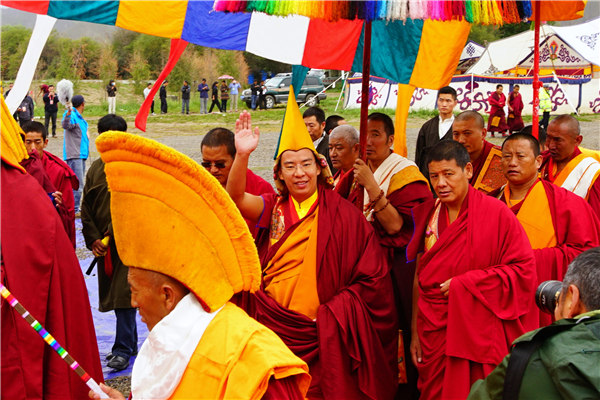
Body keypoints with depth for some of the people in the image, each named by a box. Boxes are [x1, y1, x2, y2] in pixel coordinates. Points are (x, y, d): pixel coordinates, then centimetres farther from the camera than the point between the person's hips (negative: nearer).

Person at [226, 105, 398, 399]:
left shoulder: (342, 214, -2)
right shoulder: (273, 209, 6)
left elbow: (373, 278, -3)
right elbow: (236, 198, -15)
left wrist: (330, 314, -9)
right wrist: (242, 155, -30)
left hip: (321, 338, -2)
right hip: (272, 330, 2)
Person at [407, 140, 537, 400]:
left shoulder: (496, 214, -8)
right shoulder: (427, 214, 5)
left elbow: (523, 269, -10)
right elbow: (419, 277, 8)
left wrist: (464, 284, -14)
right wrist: (415, 333, 6)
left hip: (478, 332, -4)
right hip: (434, 333, 4)